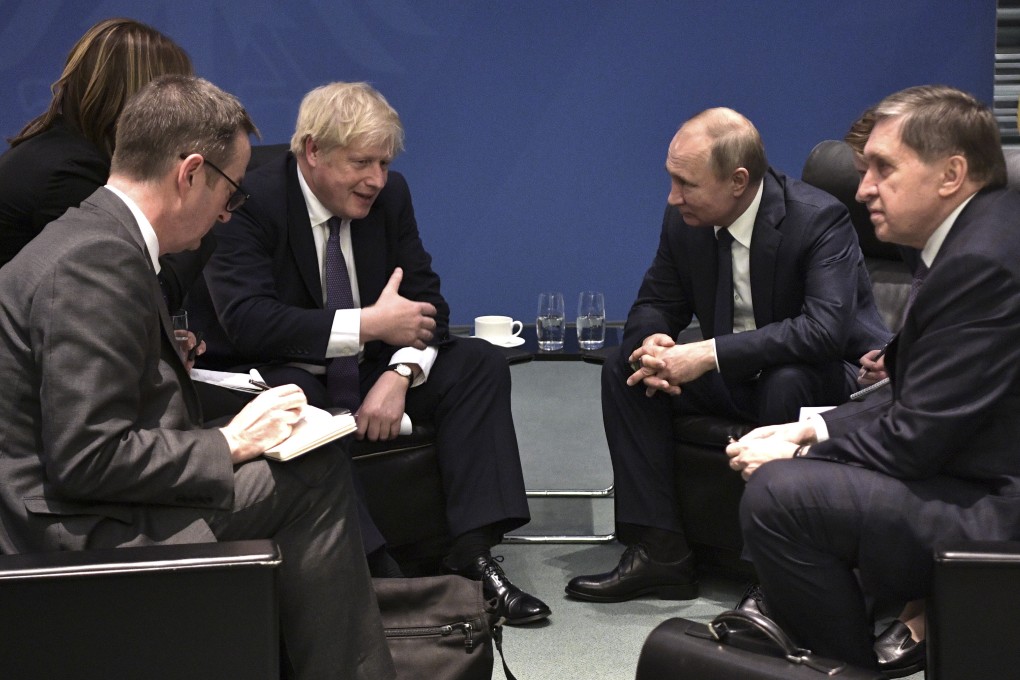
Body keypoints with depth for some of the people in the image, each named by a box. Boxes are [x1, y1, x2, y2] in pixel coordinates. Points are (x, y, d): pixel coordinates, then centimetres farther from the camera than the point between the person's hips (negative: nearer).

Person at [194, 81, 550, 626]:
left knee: (480, 364, -10)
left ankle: (473, 555, -20)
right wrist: (370, 324, -30)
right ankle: (377, 574, -39)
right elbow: (248, 321, -30)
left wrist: (399, 375, -22)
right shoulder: (250, 201, -19)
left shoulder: (389, 194, -1)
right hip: (275, 372, -6)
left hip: (364, 366, 6)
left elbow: (425, 300, -1)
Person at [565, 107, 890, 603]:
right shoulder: (685, 222, -4)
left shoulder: (819, 219, -24)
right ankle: (661, 551, -13)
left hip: (831, 377, -6)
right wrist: (652, 343, -20)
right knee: (624, 367, -10)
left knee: (786, 383, -39)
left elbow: (826, 329, -36)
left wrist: (709, 354, -38)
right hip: (734, 377, 7)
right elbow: (656, 302, 7)